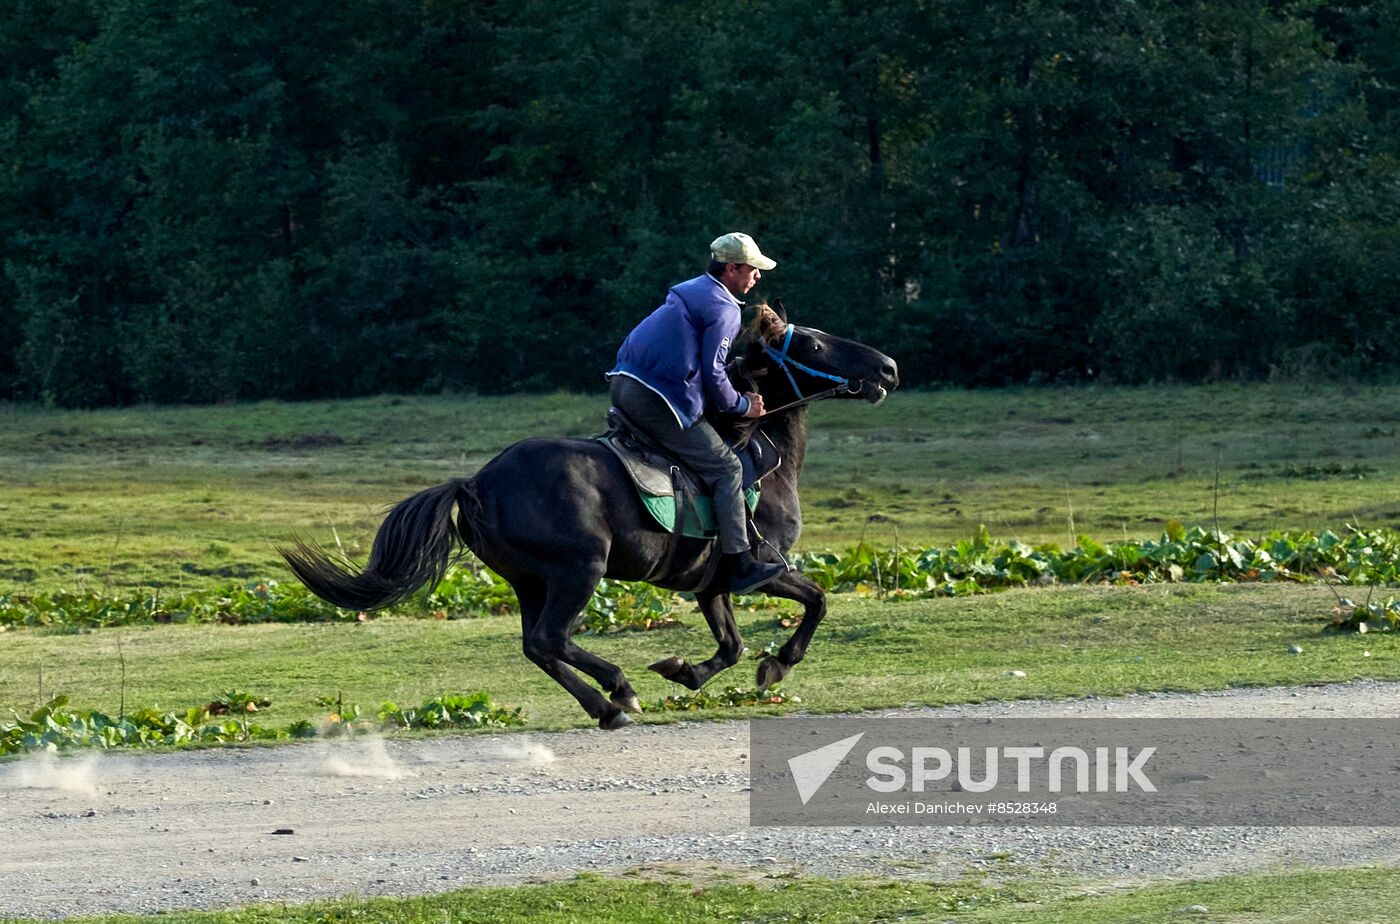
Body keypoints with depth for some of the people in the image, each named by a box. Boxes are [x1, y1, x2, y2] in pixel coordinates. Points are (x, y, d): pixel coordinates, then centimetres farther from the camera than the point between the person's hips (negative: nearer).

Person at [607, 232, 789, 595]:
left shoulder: (690, 292, 23)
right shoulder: (724, 309, -6)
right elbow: (713, 374, -11)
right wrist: (741, 406, 5)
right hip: (656, 401, -9)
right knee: (726, 468, -4)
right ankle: (741, 566, -5)